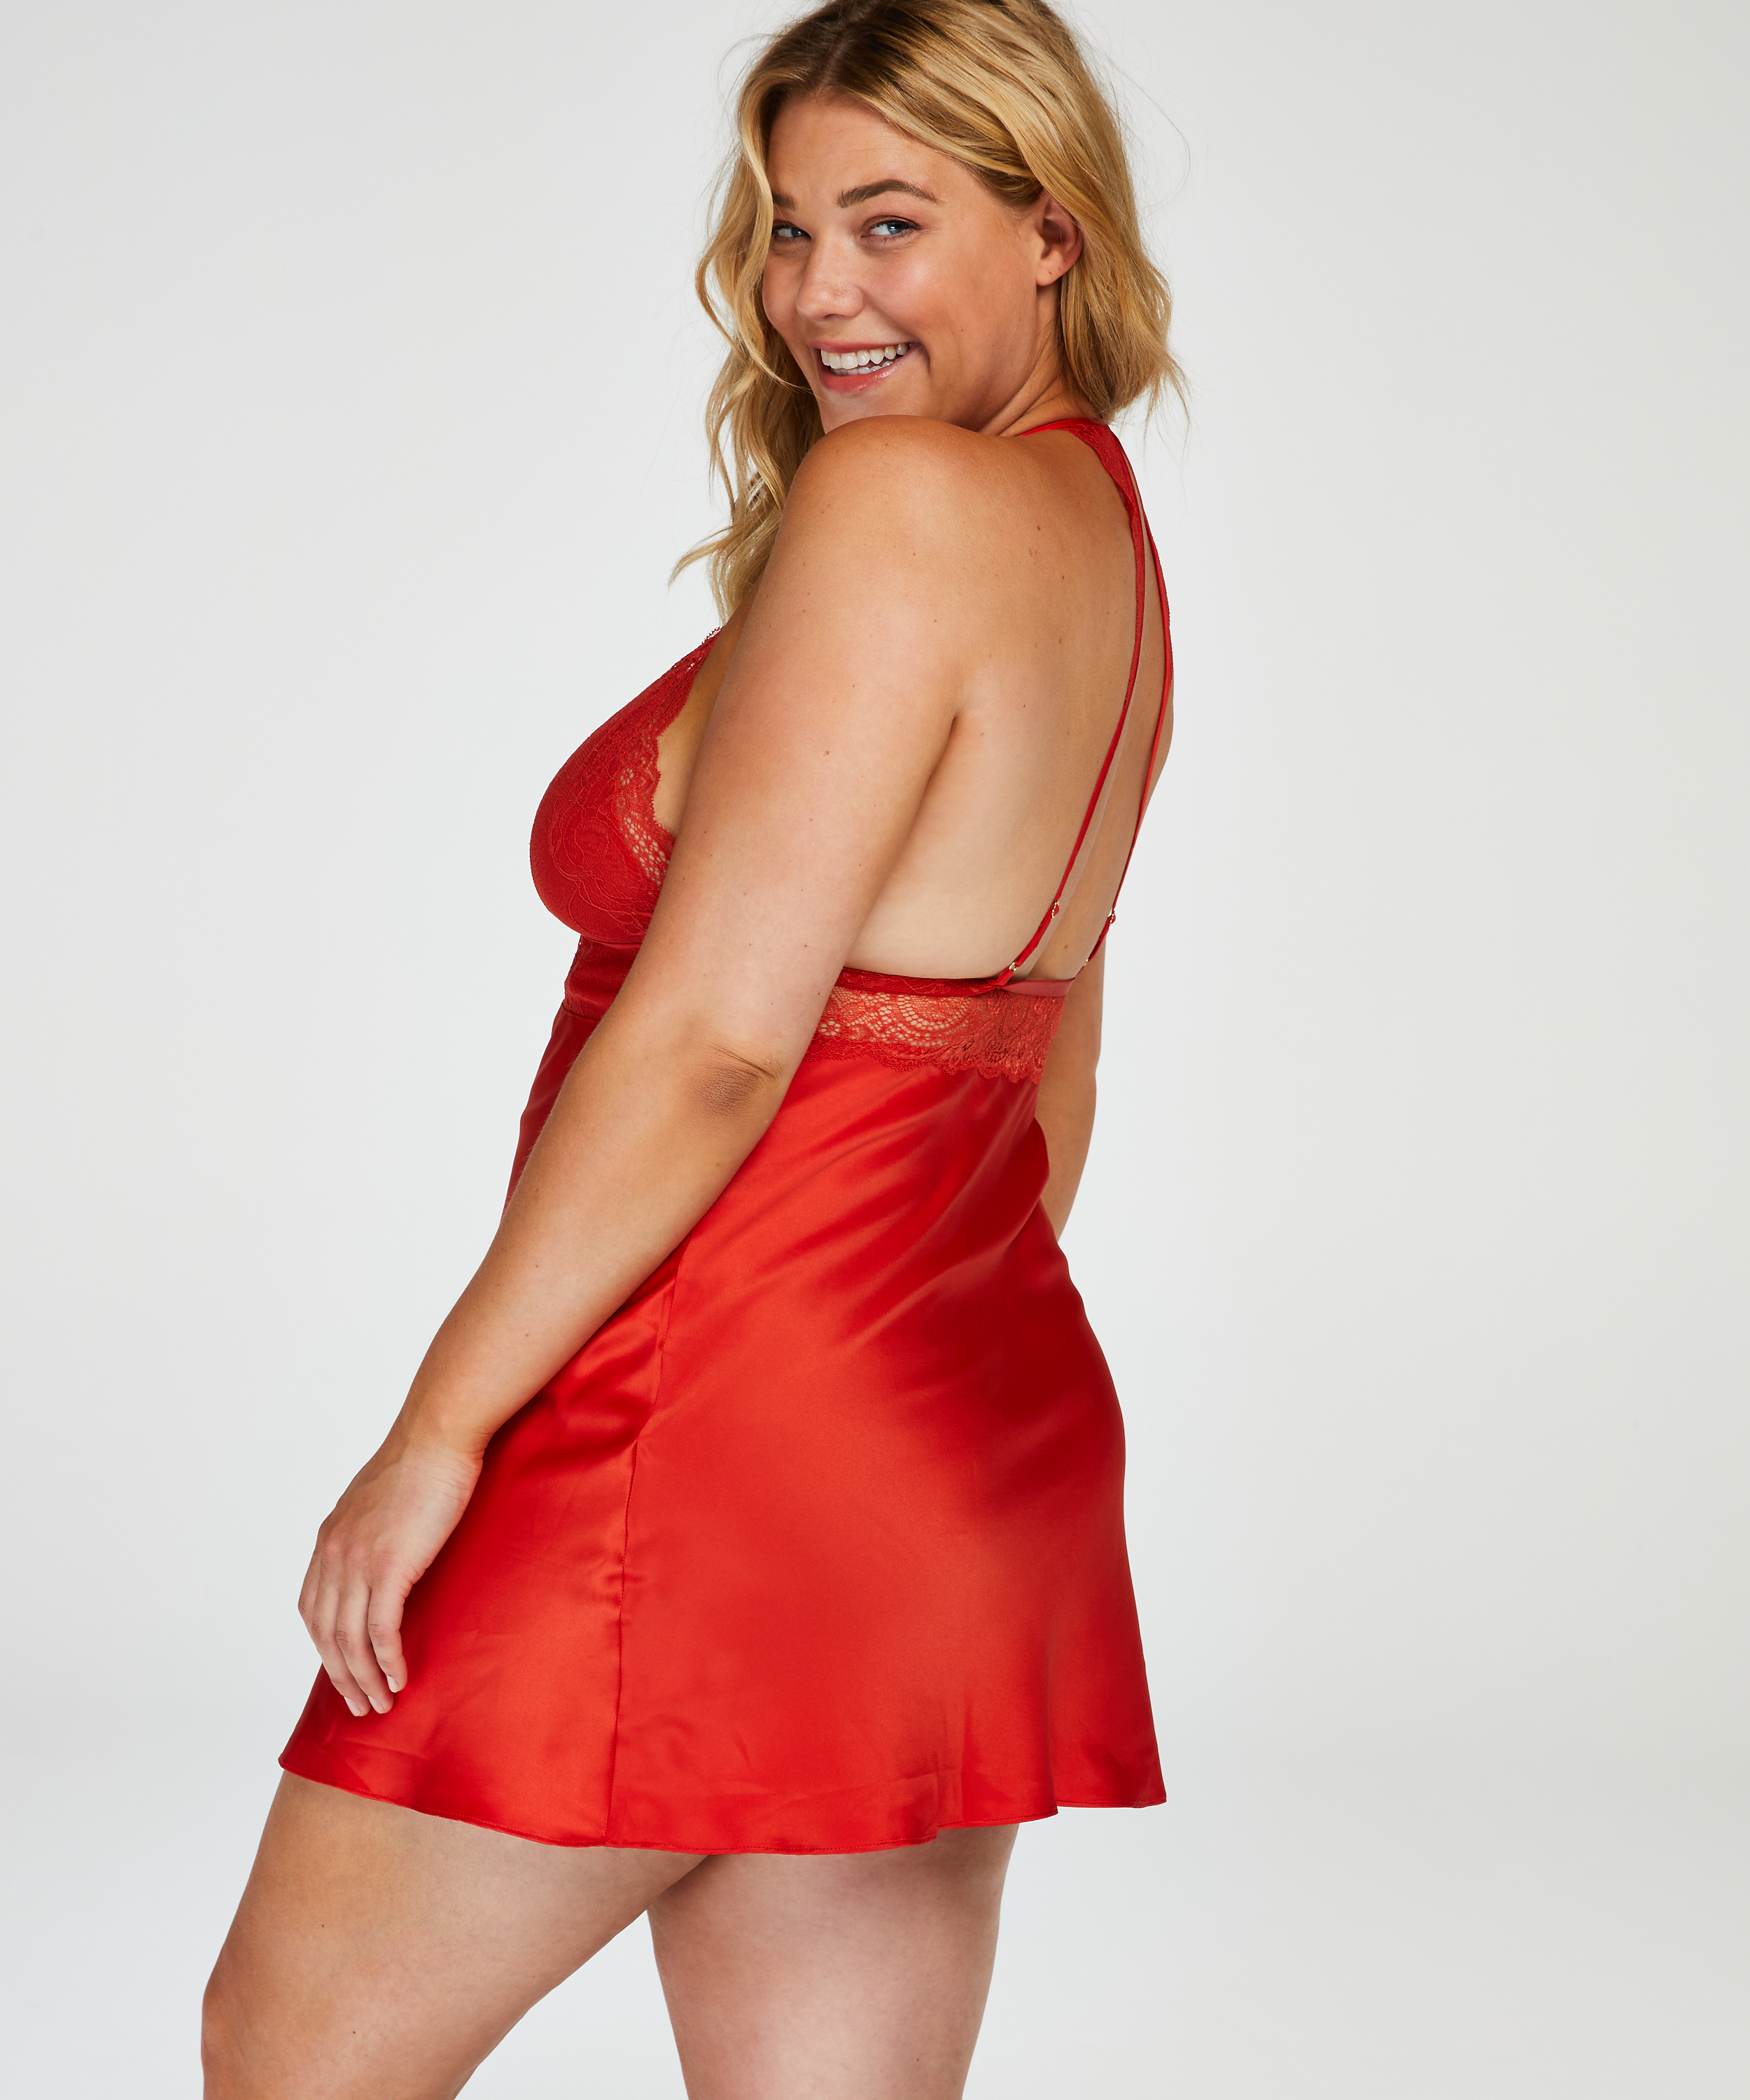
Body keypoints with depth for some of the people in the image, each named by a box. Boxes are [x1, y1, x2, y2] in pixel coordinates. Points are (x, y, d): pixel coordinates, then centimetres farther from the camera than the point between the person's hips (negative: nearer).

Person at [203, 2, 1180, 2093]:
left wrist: (437, 1429, -15)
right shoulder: (1104, 533, 13)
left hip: (732, 1429, -9)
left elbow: (712, 1039, -20)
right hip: (981, 1425, 9)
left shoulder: (895, 498, -15)